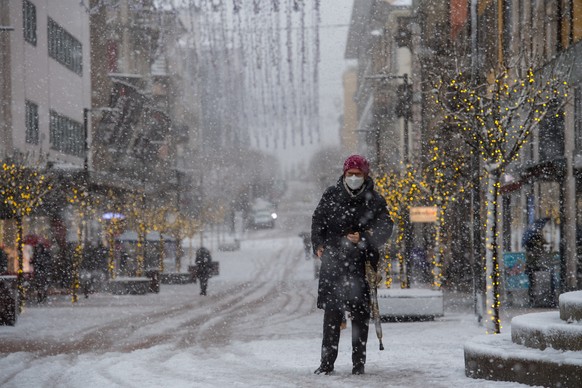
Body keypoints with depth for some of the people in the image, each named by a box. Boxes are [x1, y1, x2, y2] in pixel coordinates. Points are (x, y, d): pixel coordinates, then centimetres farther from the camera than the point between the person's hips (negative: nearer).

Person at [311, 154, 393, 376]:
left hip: (361, 264, -1)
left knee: (360, 314, 1)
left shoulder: (374, 201, 2)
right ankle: (327, 362, 4)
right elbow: (317, 220, 13)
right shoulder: (331, 196, 7)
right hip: (333, 261, 1)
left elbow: (385, 229, -1)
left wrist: (362, 239, -14)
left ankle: (359, 362, 8)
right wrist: (319, 245, 0)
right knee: (331, 312, -1)